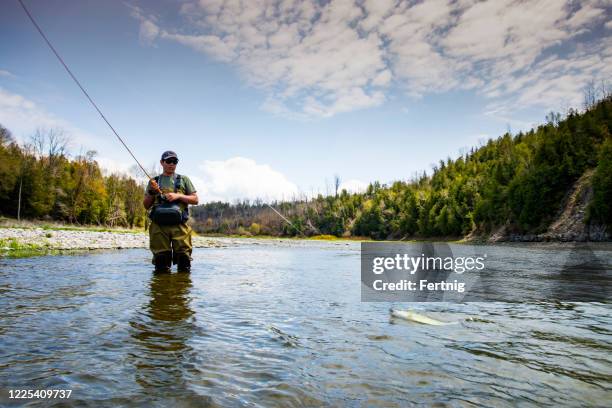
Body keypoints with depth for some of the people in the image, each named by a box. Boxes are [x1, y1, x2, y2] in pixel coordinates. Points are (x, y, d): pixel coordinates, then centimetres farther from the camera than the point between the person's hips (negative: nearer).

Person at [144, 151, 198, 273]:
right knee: (161, 266, 1)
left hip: (179, 225, -1)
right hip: (159, 226, 1)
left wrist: (178, 196, -6)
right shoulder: (154, 181, 17)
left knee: (183, 258, -5)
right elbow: (146, 205, 15)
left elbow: (195, 200, 8)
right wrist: (151, 192, -2)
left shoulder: (184, 180, 15)